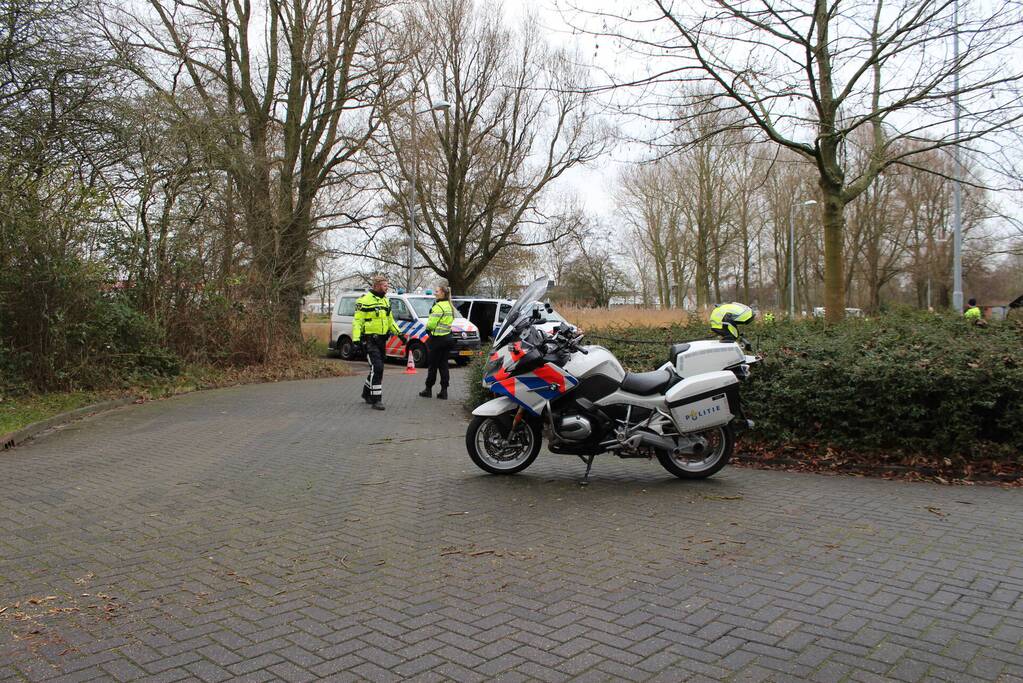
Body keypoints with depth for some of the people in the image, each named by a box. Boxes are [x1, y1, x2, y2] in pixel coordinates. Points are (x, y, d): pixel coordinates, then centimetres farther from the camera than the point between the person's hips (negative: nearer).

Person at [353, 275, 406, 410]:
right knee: (377, 367, -16)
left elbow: (390, 320, 24)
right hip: (369, 340, -8)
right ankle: (376, 400, -12)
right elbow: (357, 321, -11)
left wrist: (400, 334, 17)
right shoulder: (364, 300, -9)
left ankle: (366, 393, 32)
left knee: (377, 368, 14)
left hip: (381, 340, 8)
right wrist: (356, 339, -19)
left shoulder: (385, 300, 15)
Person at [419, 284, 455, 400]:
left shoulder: (439, 306, -16)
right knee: (443, 365, 9)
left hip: (437, 339, -8)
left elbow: (431, 324, -20)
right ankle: (444, 390, 8)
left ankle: (428, 389, 8)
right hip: (447, 337, 8)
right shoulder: (450, 306, 13)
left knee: (433, 365, 0)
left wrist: (427, 328, 2)